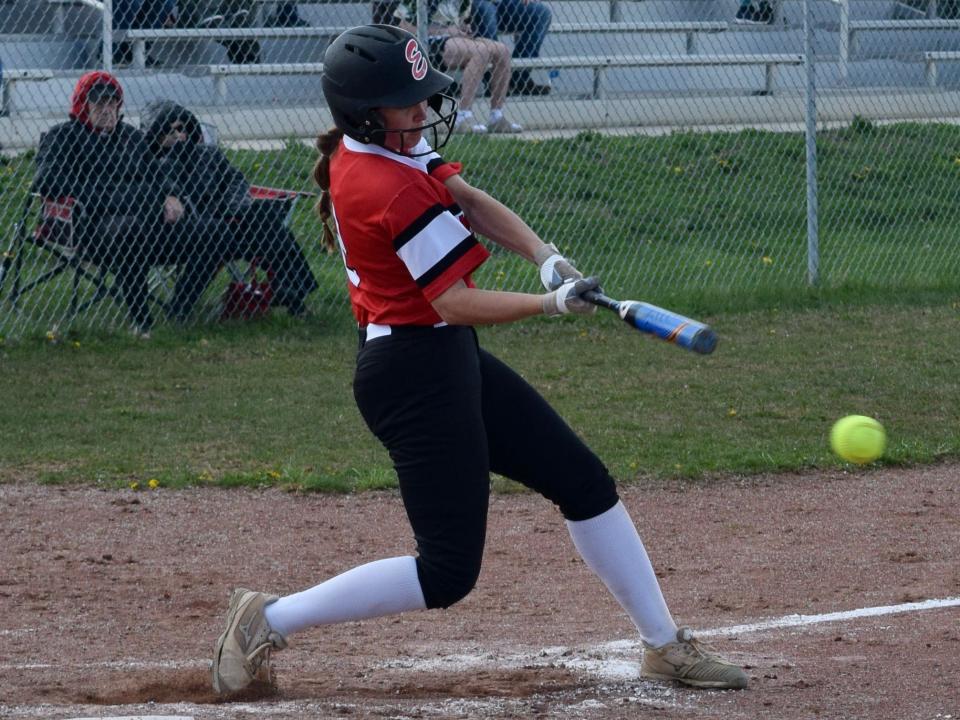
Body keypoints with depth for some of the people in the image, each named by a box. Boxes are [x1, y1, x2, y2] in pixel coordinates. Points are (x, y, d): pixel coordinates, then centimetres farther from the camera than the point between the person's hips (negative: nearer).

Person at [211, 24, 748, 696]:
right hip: (415, 376, -11)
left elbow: (470, 200, 9)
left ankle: (666, 645, 22)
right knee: (448, 573, -9)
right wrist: (552, 303, -16)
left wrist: (544, 256, -5)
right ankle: (268, 620, 1)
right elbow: (456, 303, -22)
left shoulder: (365, 147, 5)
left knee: (584, 481, 14)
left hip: (454, 363, 11)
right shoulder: (392, 189, -24)